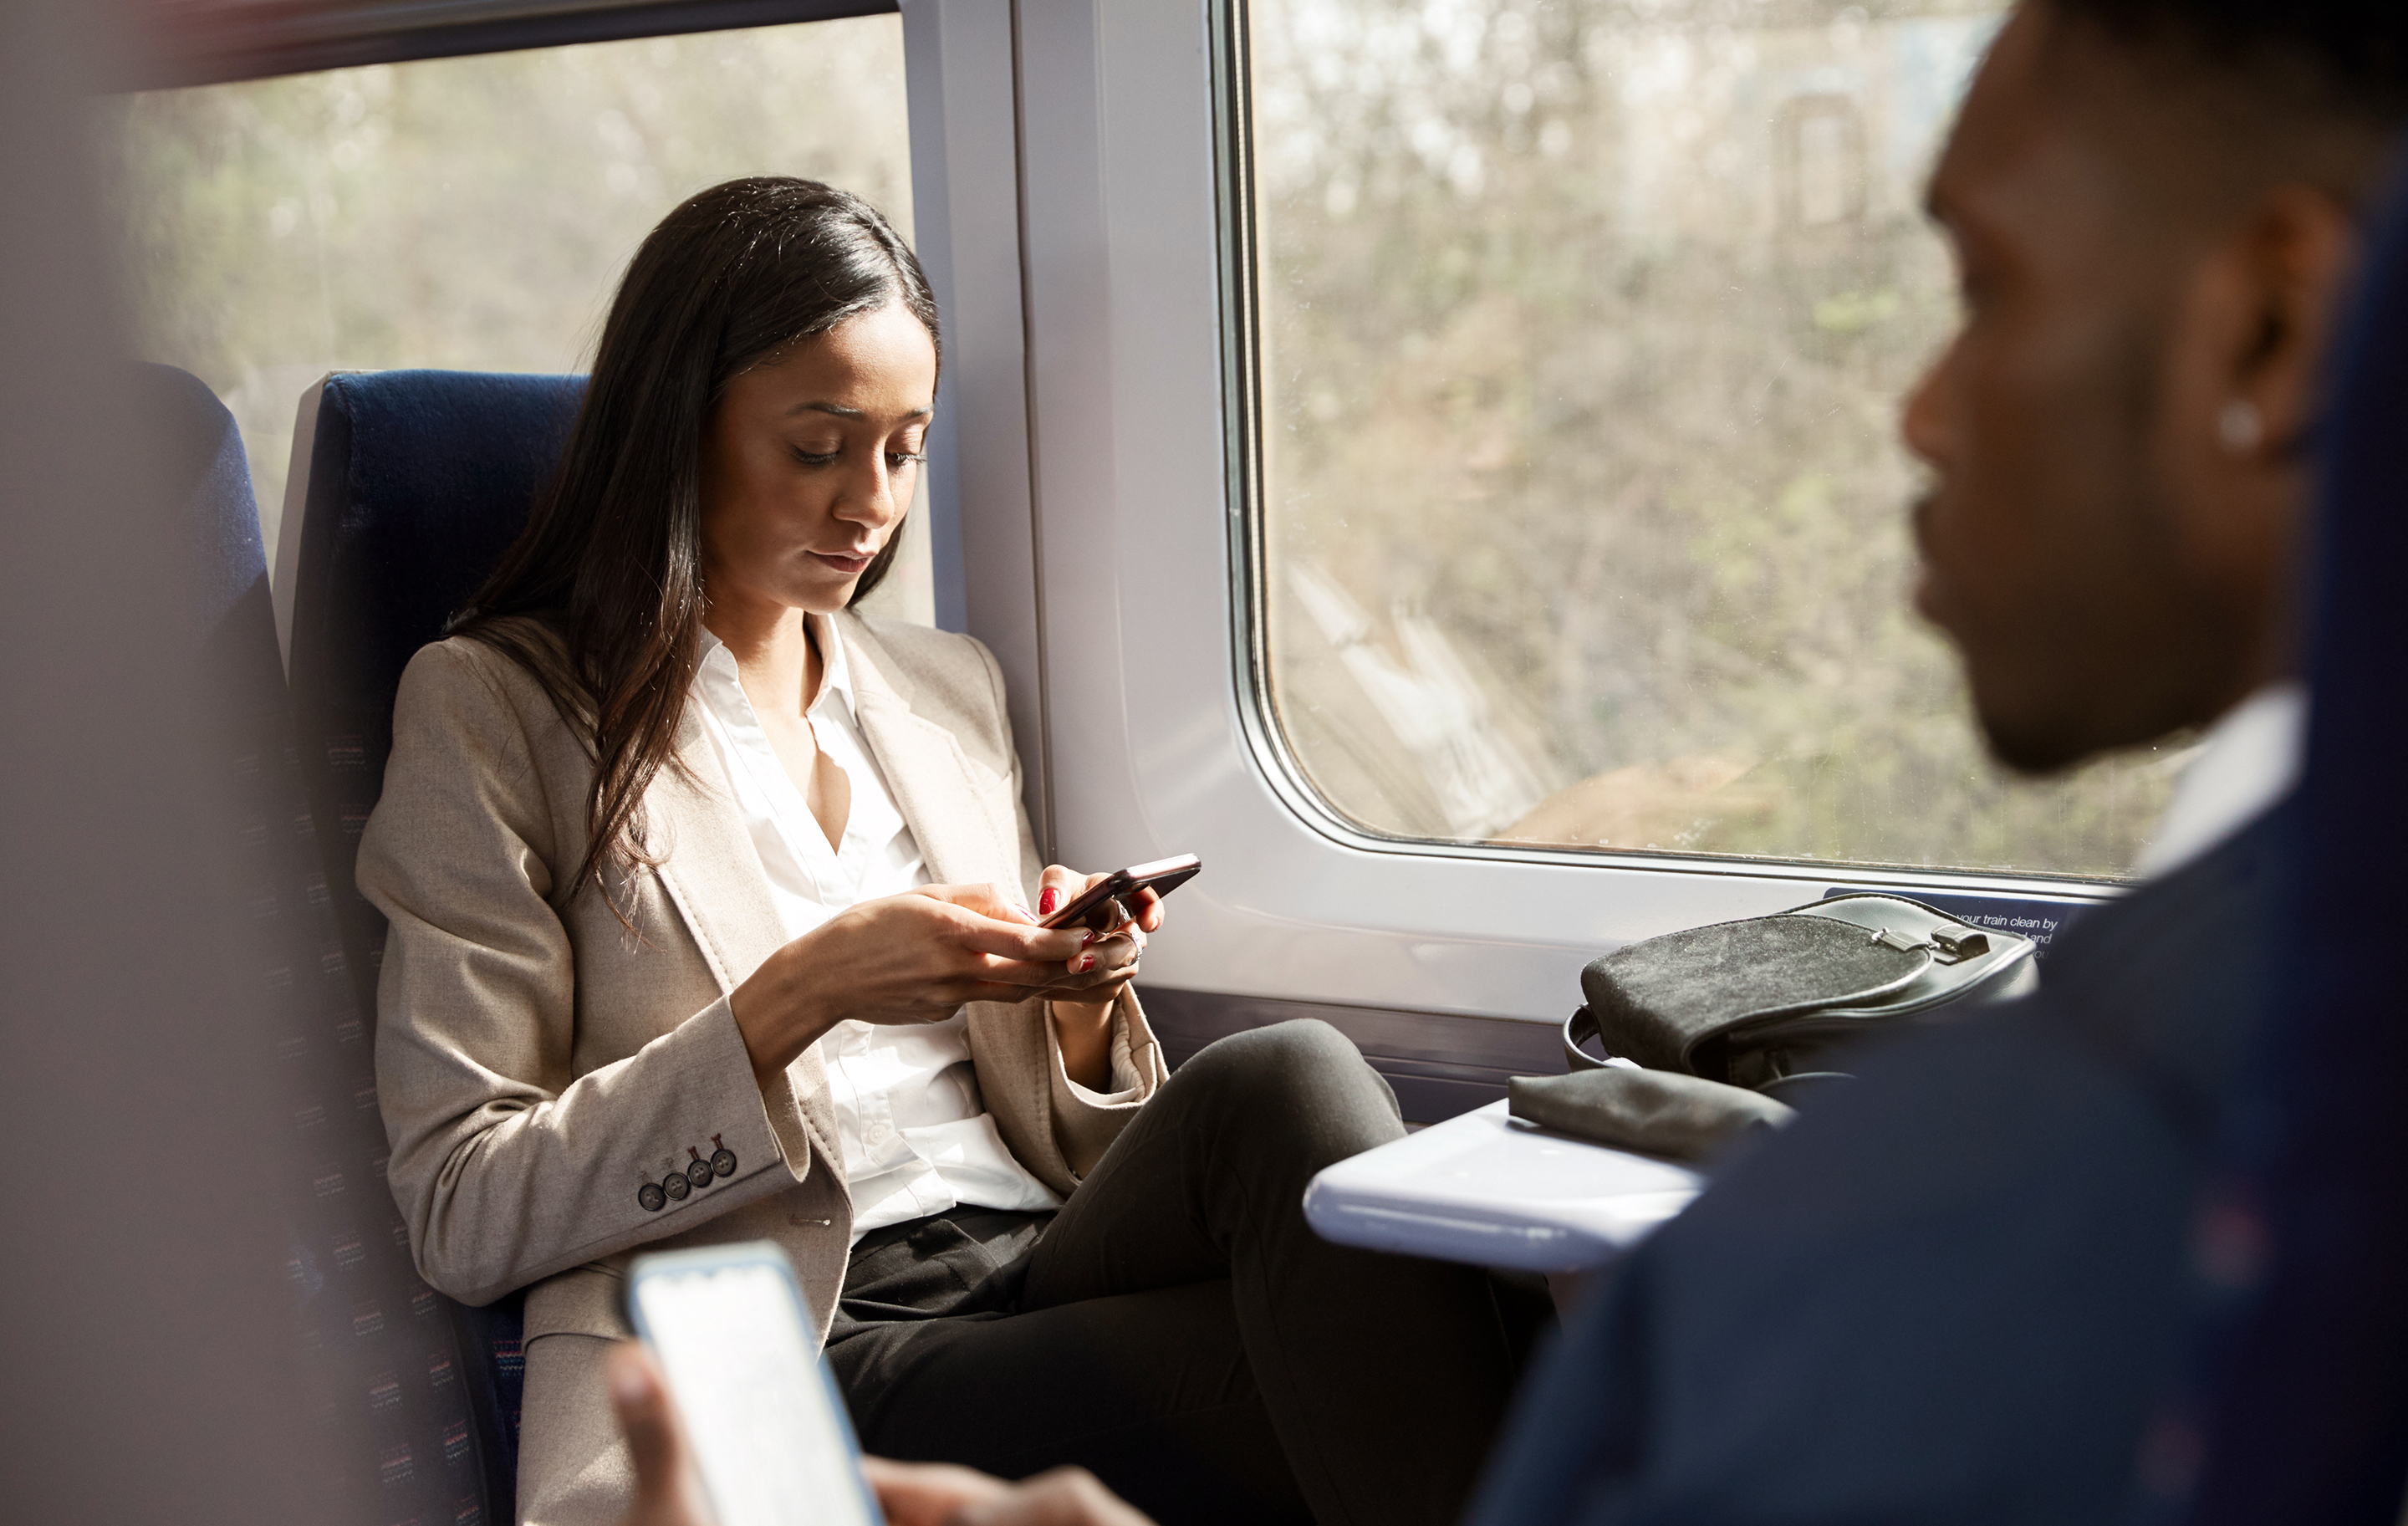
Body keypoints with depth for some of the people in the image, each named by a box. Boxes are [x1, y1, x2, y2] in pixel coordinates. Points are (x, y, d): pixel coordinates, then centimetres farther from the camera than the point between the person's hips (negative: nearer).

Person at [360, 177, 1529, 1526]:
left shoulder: (953, 691, 22)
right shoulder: (490, 707, 5)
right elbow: (462, 1214, -3)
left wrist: (1081, 1005, 0)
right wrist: (796, 999, -13)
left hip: (1046, 1269, 6)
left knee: (1288, 1080, -30)